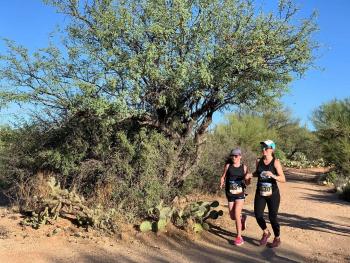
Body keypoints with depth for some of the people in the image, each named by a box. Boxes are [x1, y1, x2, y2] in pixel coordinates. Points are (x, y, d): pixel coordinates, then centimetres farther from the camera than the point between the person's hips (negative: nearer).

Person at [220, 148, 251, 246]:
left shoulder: (244, 167, -3)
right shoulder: (228, 166, -3)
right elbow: (223, 176, 2)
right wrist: (221, 184, -16)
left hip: (240, 194, -2)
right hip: (230, 194, 2)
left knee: (236, 215, -12)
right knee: (232, 217, 10)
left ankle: (239, 237, 3)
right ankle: (242, 218, 45)